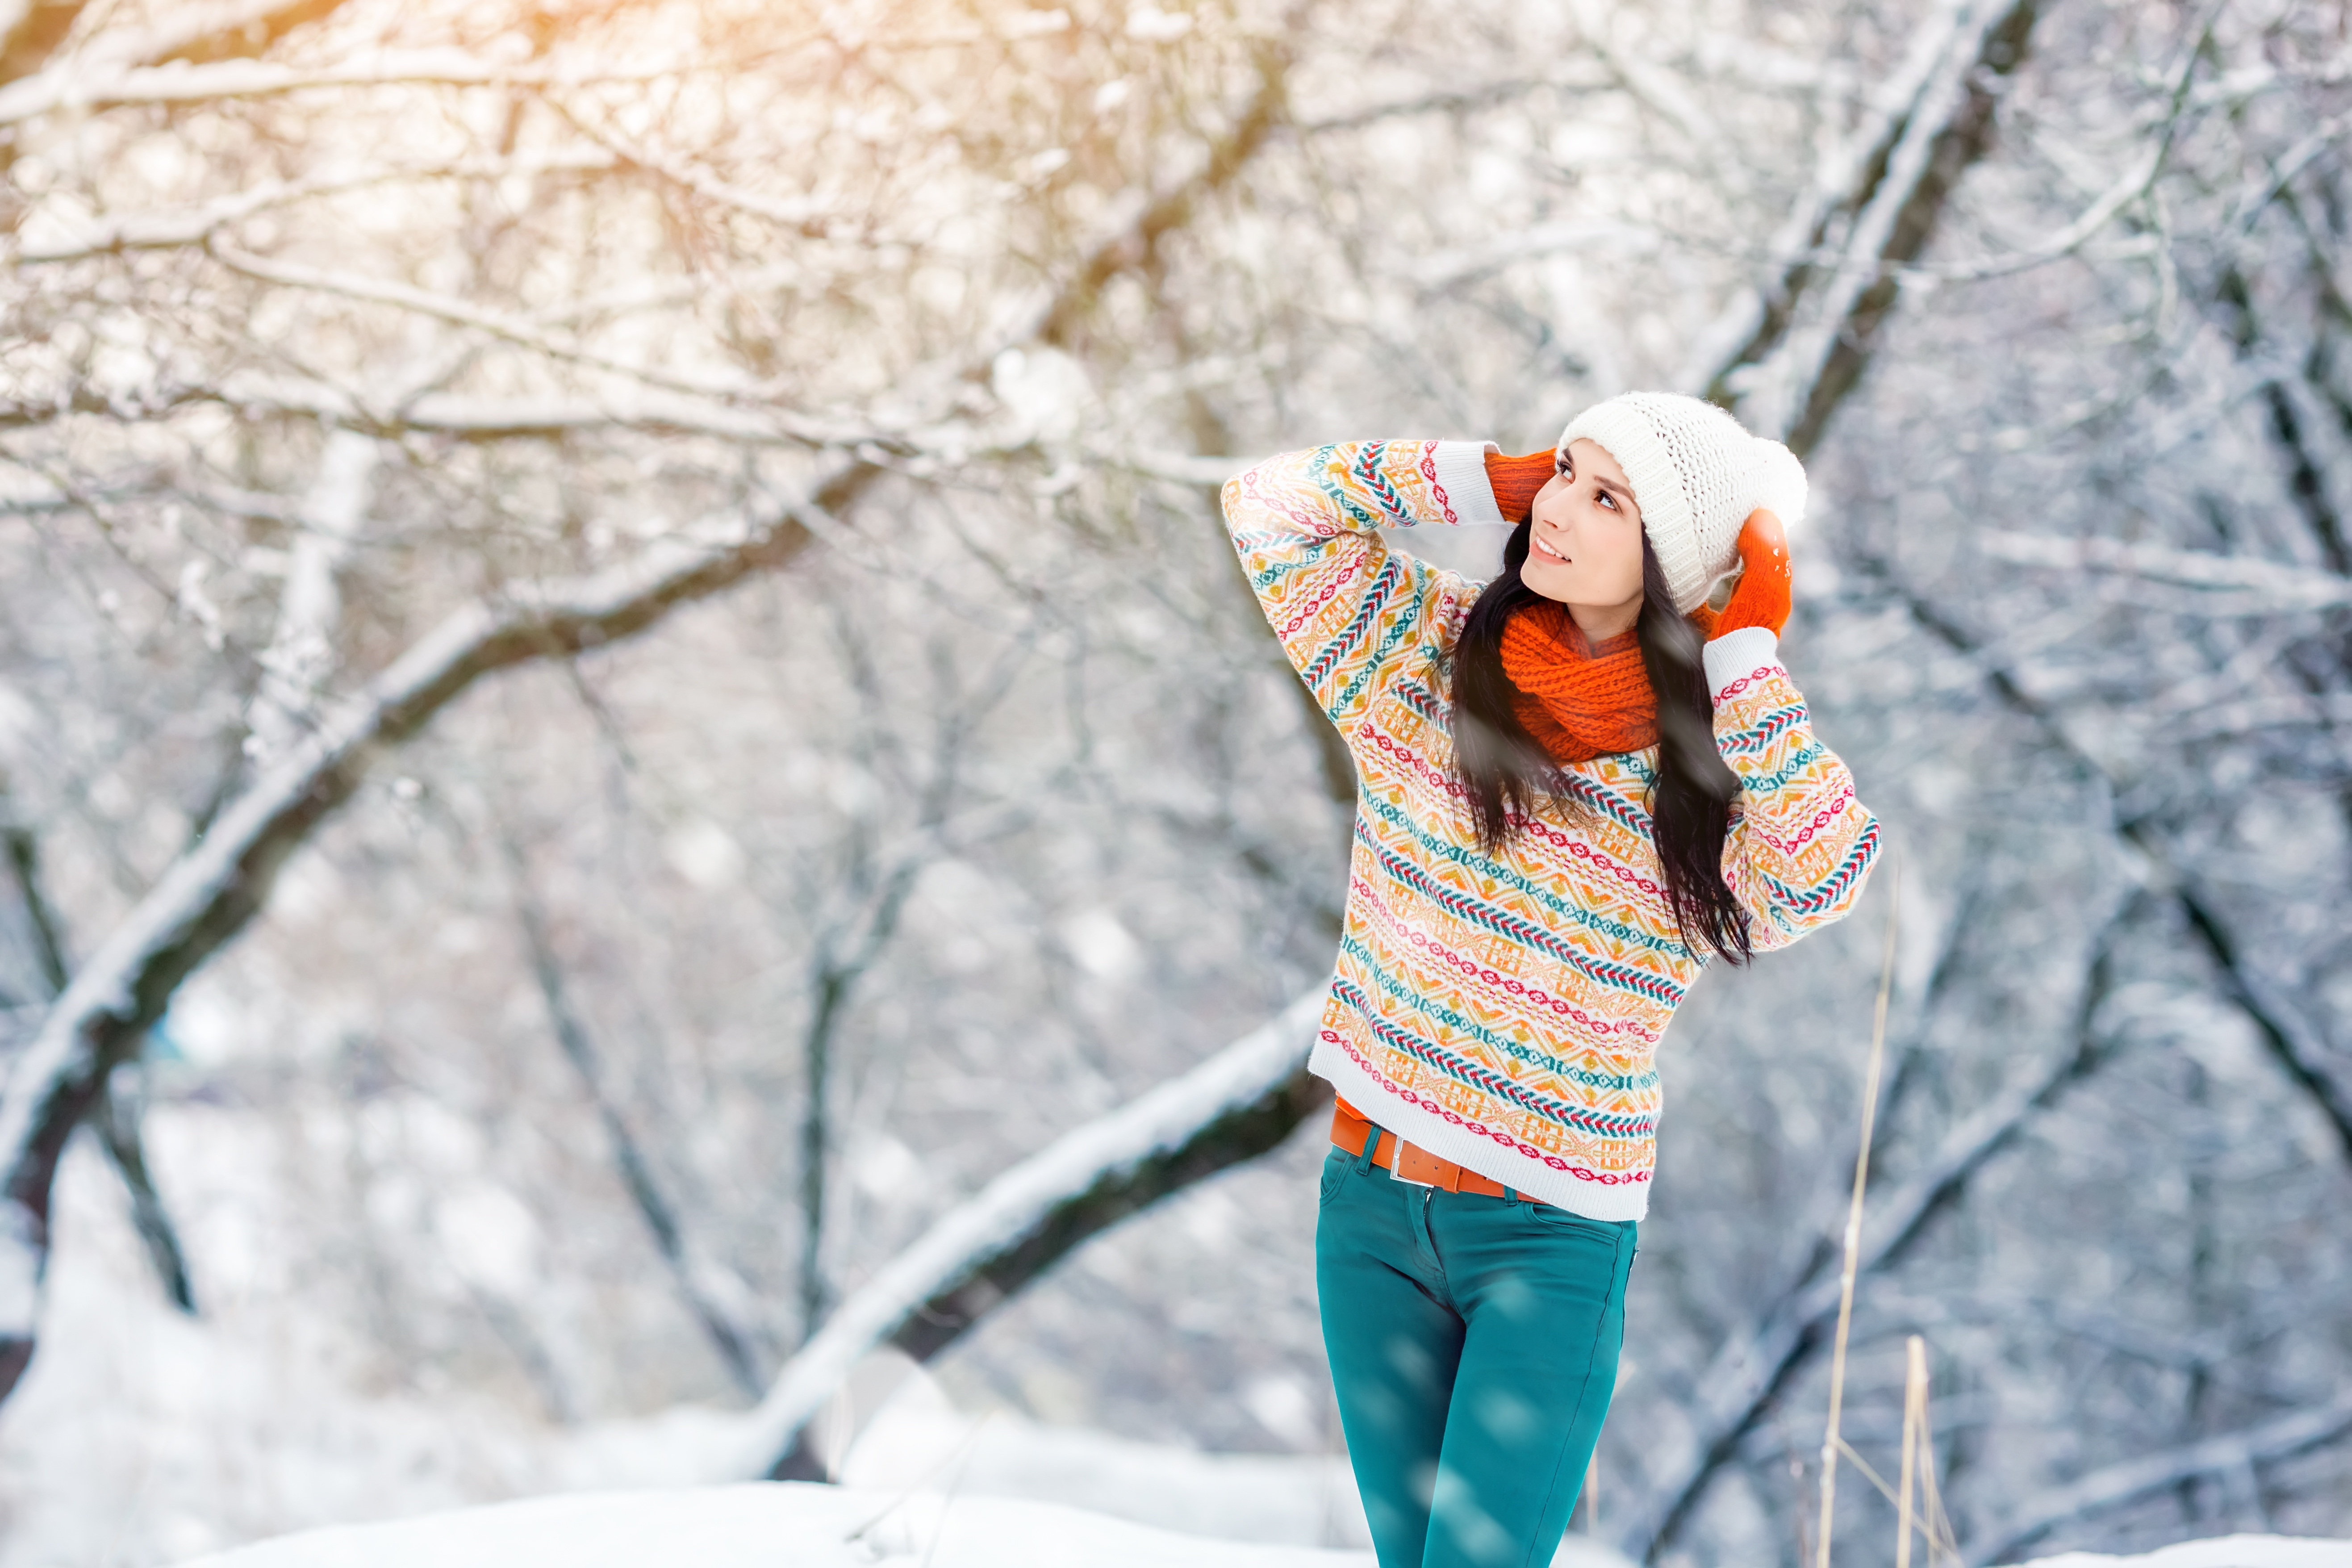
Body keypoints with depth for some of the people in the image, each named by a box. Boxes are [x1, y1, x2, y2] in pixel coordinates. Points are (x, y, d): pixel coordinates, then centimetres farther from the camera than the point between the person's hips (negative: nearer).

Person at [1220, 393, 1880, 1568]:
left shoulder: (1705, 778, -6)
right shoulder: (1426, 656, 0)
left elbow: (1827, 874, -25)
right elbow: (1269, 503, -2)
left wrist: (1745, 658, -19)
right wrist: (1482, 481, -6)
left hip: (1553, 1241, -3)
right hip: (1373, 1210, 3)